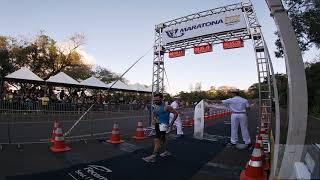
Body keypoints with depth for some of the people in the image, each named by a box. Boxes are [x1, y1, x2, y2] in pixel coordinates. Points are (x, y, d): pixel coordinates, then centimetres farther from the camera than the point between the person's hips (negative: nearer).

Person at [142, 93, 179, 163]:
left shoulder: (166, 107, -17)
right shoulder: (155, 107, 3)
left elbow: (176, 113, -13)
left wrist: (171, 123, -14)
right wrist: (153, 120, 3)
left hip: (163, 125, -8)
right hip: (157, 125, 8)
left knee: (157, 140, -11)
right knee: (162, 138, 22)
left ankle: (153, 156, -4)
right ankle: (166, 151, 40)